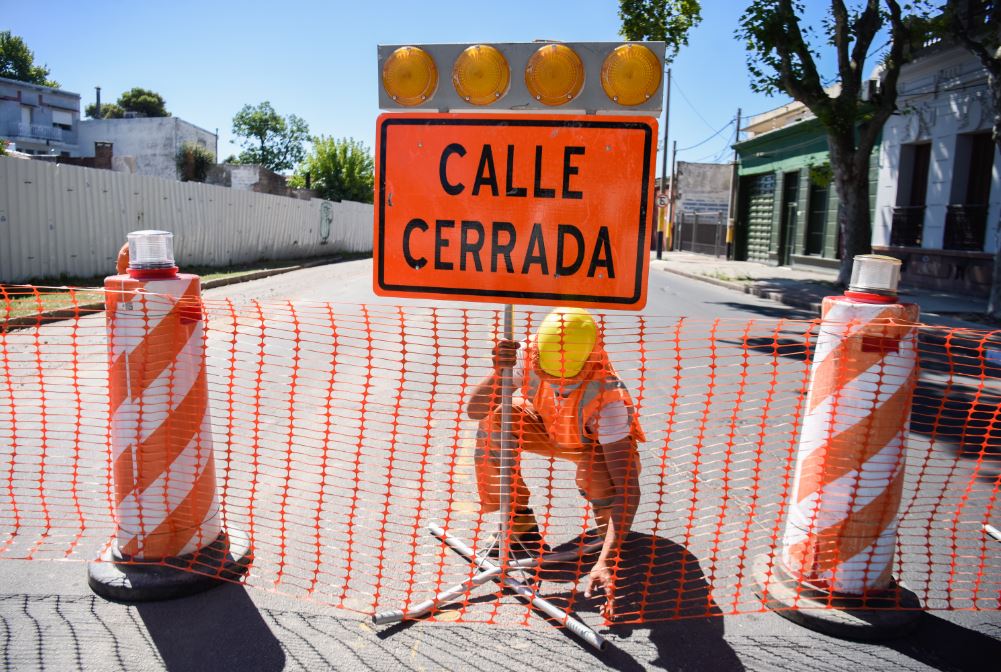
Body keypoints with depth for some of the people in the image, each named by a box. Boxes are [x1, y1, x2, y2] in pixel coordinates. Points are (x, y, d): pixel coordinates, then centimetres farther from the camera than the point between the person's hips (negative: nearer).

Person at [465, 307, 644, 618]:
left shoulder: (607, 394, -40)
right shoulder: (528, 356, -30)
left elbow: (628, 488, -42)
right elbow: (474, 410, -33)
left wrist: (606, 562, -51)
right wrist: (499, 372, -52)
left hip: (601, 443, -3)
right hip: (548, 429, 4)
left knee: (595, 478, -38)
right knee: (493, 419, -24)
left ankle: (610, 538, 0)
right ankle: (519, 521, -6)